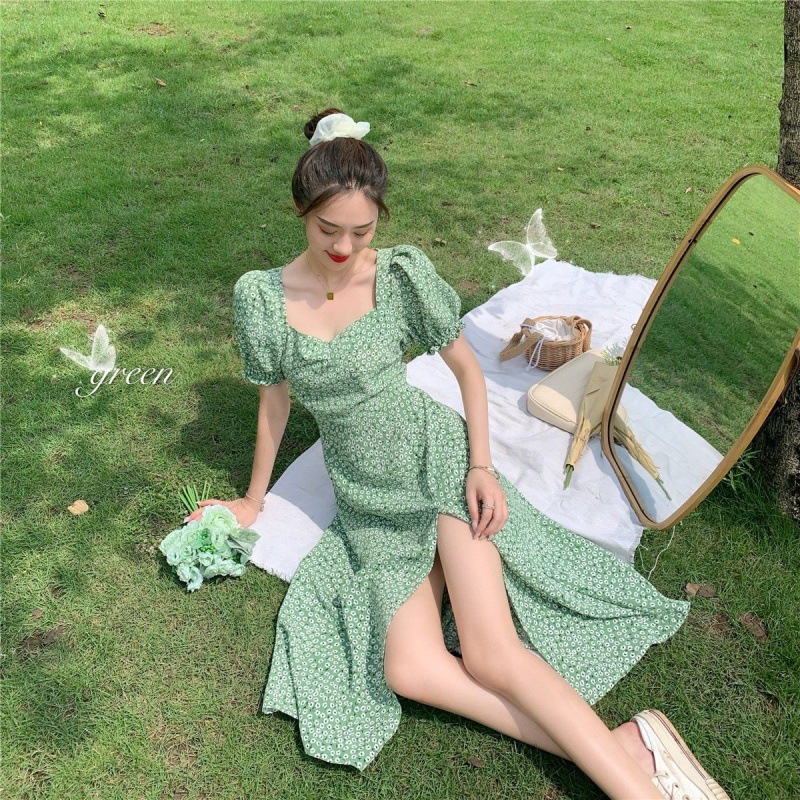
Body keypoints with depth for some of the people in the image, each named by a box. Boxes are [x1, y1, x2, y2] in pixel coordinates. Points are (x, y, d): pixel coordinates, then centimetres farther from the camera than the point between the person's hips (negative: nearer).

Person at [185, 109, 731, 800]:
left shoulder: (401, 272, -9)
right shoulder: (261, 296, -3)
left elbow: (467, 366, 2)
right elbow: (274, 402, 9)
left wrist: (482, 465, -9)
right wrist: (254, 501, 18)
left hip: (438, 457, -2)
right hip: (369, 502, 3)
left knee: (492, 658, -19)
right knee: (410, 672, -18)